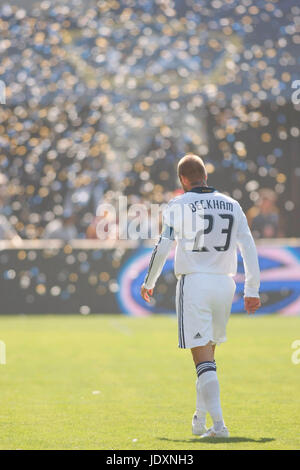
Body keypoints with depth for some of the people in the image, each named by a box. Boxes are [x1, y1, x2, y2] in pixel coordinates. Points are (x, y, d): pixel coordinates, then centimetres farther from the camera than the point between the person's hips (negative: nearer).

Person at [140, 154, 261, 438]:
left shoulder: (179, 205, -3)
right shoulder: (231, 205, 9)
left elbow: (162, 248, -4)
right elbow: (249, 248, 7)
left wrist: (148, 283, 11)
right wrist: (252, 291, 11)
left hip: (194, 283, -5)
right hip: (224, 284, 5)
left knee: (203, 358, -7)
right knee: (208, 354, 19)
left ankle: (218, 424, -17)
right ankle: (200, 420, 24)